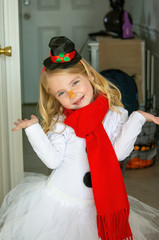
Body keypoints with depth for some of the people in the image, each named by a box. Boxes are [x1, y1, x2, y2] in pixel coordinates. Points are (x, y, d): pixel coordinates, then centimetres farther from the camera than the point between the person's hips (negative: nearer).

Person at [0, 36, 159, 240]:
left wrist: (136, 119, -13)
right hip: (57, 200, -1)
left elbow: (119, 153, -11)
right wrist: (33, 128, -19)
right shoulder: (60, 122, -7)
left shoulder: (114, 114, -3)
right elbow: (53, 160, -14)